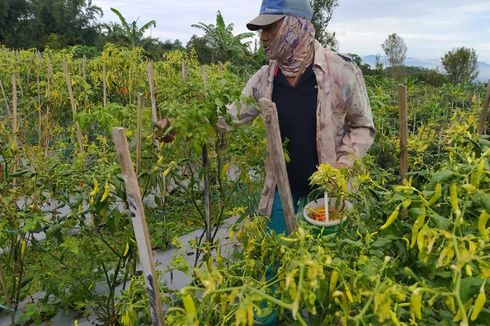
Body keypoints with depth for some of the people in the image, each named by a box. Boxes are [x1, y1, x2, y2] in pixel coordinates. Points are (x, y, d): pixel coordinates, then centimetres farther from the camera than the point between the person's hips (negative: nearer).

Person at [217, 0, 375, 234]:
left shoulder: (341, 71, -14)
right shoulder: (265, 78, -3)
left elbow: (363, 127, -4)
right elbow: (231, 117, -2)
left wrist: (343, 164, -19)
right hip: (282, 188, 3)